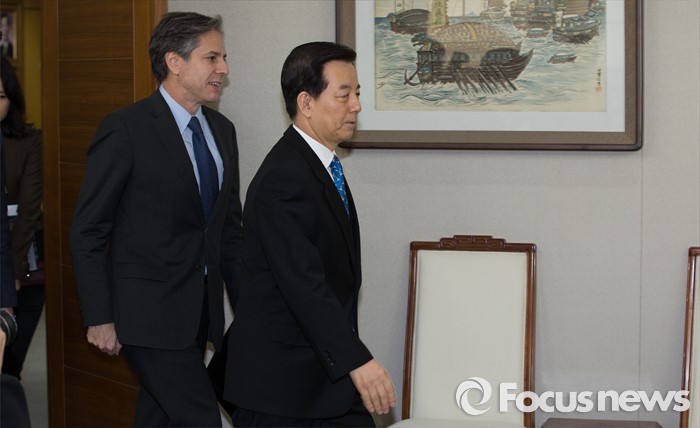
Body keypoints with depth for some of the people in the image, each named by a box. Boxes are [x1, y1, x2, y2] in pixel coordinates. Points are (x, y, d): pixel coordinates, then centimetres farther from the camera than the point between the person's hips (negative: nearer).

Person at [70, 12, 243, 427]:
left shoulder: (222, 130, 9)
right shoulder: (125, 129, -12)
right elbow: (88, 231, -10)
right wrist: (99, 318, -11)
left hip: (200, 309, 7)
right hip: (149, 310, -7)